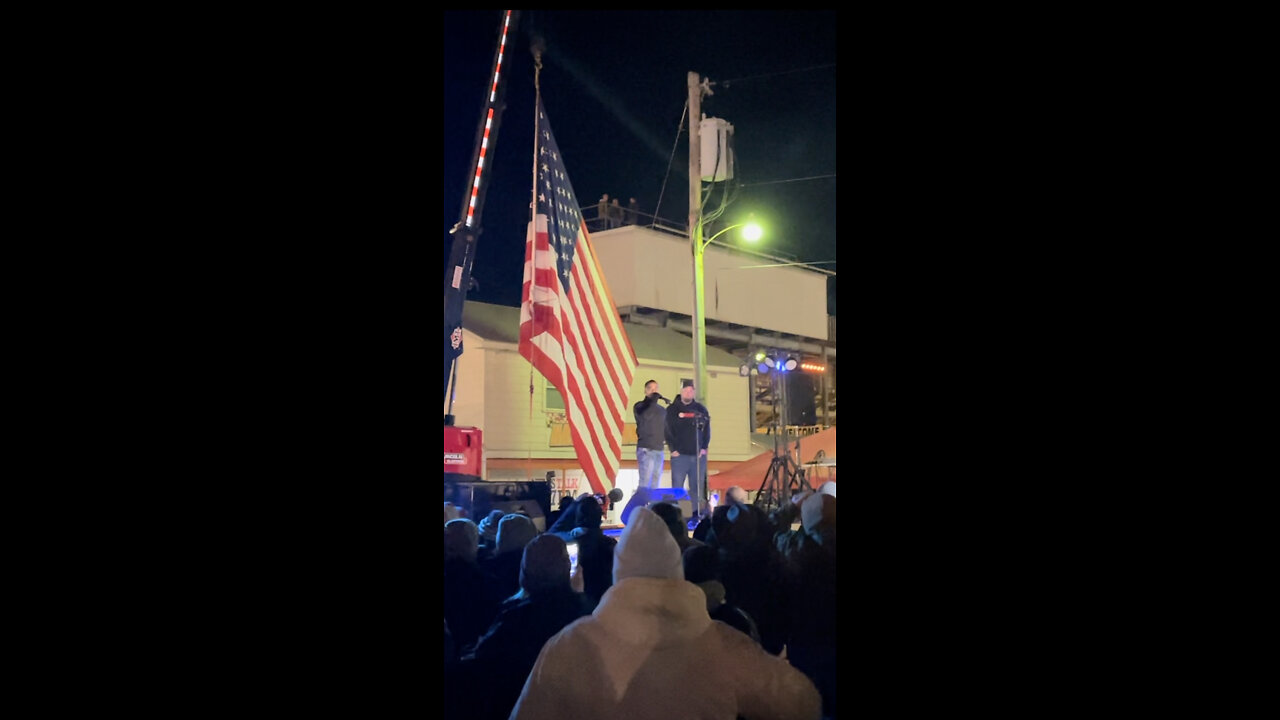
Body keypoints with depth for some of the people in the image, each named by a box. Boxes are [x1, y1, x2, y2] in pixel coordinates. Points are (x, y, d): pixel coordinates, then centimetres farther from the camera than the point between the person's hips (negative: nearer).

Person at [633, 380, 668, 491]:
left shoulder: (662, 410, 17)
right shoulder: (640, 406, 0)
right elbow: (646, 414, -23)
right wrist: (656, 397, -20)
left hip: (659, 451, 6)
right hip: (645, 450, -6)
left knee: (655, 485, 7)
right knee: (645, 484, -12)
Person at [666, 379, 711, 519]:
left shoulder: (701, 409, 12)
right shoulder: (672, 409, 5)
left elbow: (707, 429, 11)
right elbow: (668, 430, 1)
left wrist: (704, 448, 1)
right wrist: (673, 449, -7)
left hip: (698, 455, 2)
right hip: (680, 455, -2)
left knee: (698, 487, 3)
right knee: (677, 487, -5)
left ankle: (697, 515, 8)